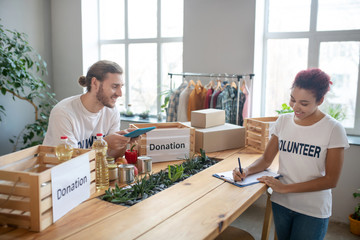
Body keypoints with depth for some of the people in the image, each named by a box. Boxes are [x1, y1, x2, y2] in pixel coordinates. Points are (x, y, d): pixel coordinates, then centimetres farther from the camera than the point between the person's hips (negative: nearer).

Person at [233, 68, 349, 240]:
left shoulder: (333, 129, -13)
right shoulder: (283, 121, 0)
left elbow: (330, 180, -14)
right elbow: (266, 159, 5)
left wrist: (286, 188, -20)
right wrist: (247, 171, -16)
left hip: (313, 211, -3)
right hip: (280, 203, 4)